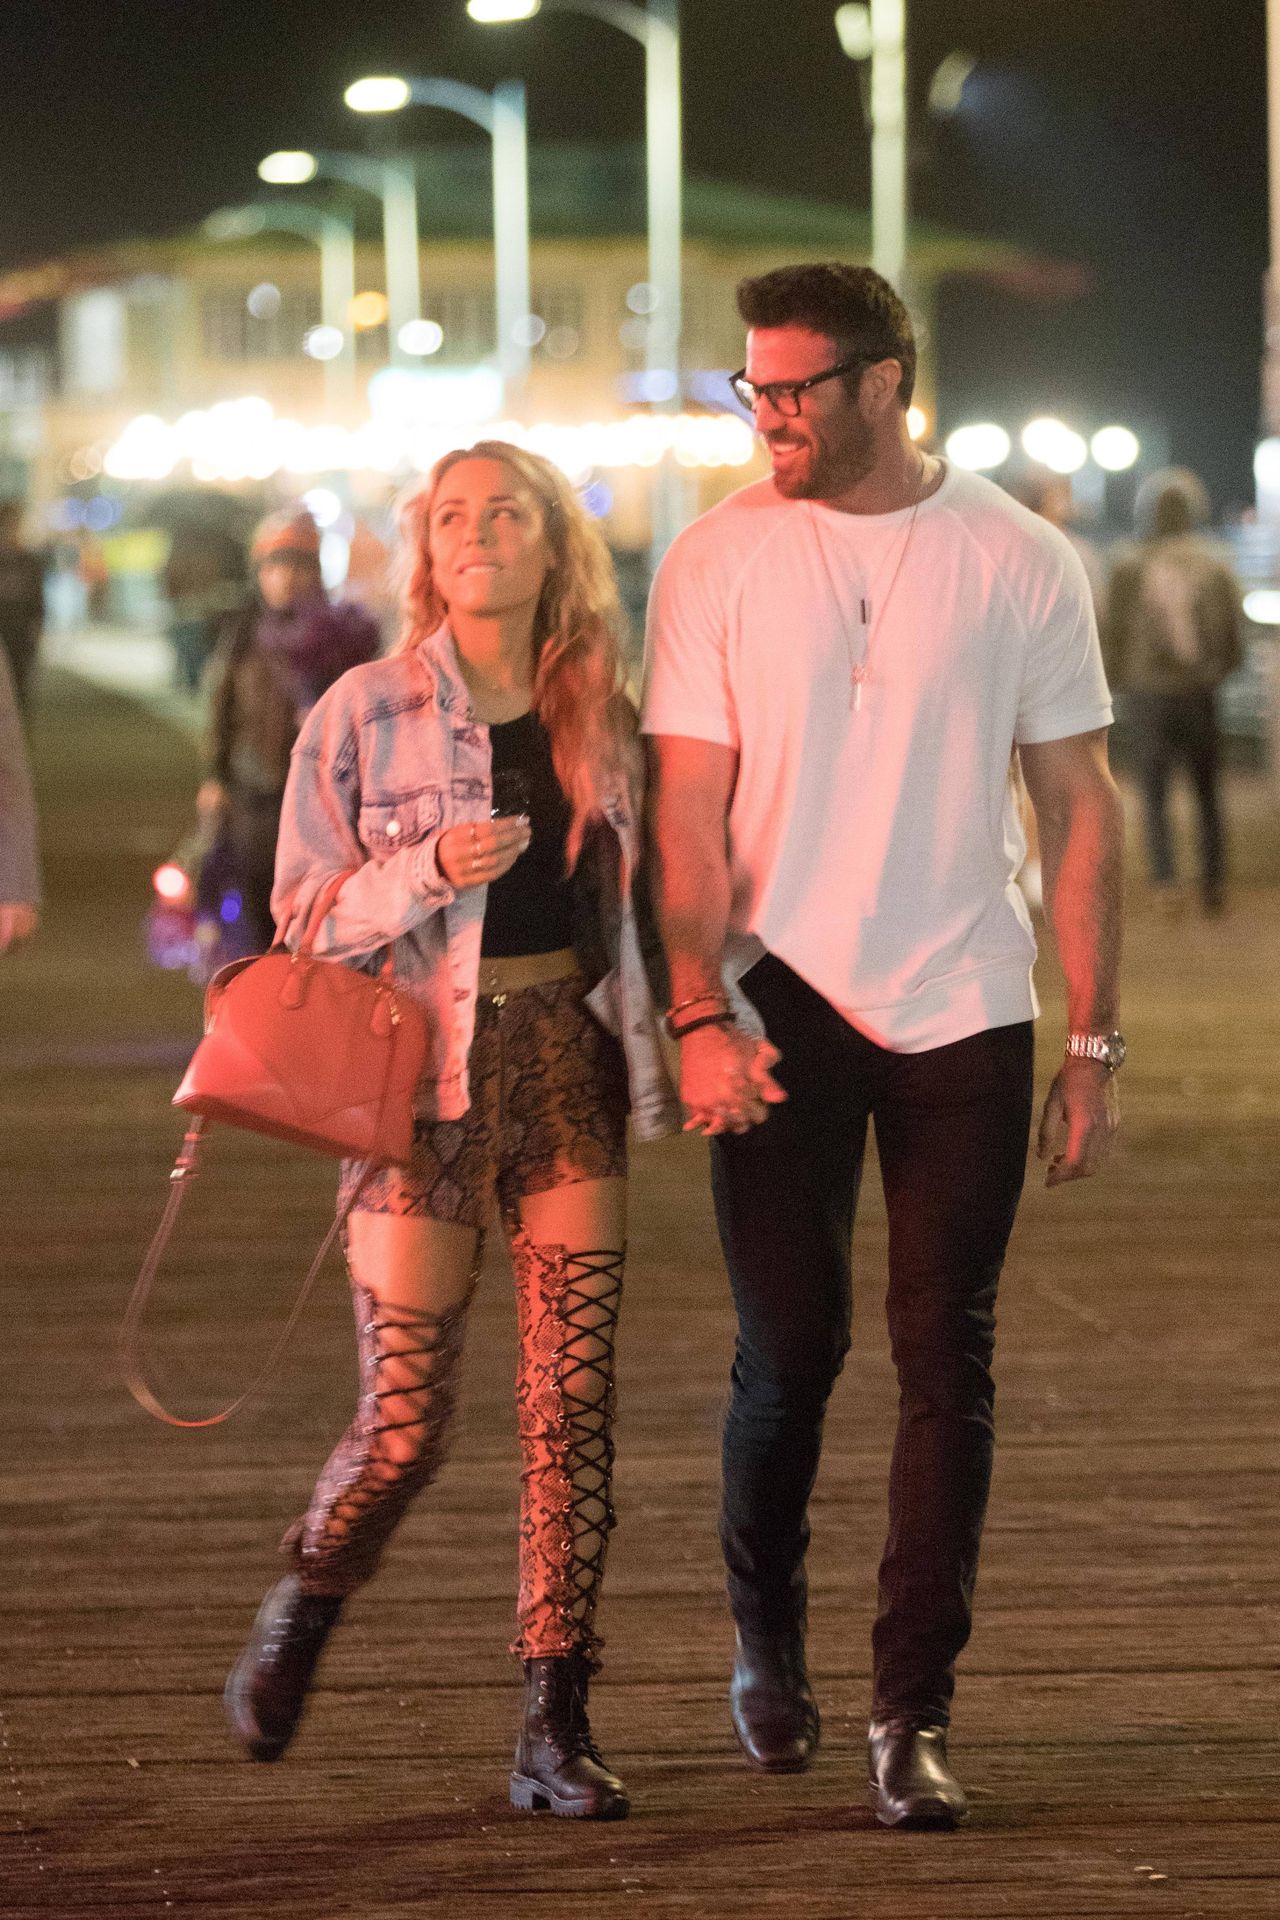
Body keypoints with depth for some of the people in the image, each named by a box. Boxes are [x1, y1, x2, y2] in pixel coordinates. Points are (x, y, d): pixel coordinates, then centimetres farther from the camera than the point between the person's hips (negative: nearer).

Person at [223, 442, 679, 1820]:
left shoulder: (602, 722, 9)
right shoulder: (366, 714, -2)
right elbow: (302, 911, -2)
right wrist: (430, 871, -18)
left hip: (570, 1072, 3)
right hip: (425, 1080, -3)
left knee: (573, 1398, -3)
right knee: (405, 1419, -5)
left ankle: (555, 1728, 3)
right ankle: (300, 1616, 26)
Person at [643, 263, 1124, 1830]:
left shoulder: (1019, 562, 1)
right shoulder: (717, 560, 0)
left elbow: (1078, 806, 5)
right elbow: (687, 807, -2)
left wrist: (1093, 1040, 1)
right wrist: (700, 1015, -14)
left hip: (963, 1012, 0)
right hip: (781, 1008, 0)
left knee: (946, 1365, -2)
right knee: (789, 1349, 2)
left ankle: (912, 1718, 2)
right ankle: (766, 1641, 28)